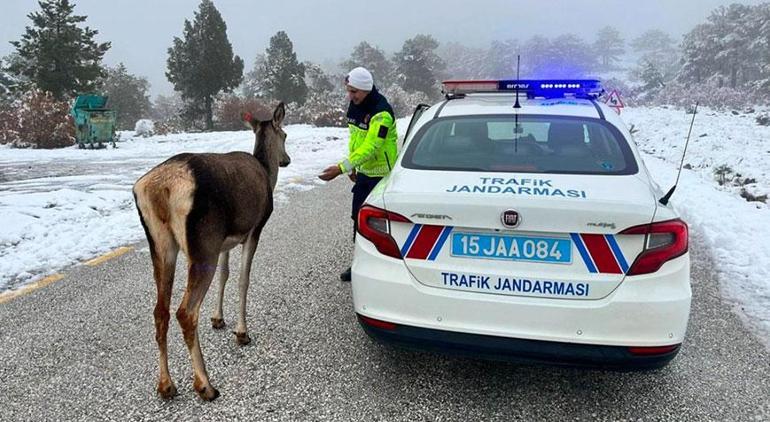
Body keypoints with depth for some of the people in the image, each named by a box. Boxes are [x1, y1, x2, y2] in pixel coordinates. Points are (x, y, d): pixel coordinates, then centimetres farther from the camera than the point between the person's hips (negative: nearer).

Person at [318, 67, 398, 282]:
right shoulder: (355, 106, 5)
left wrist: (341, 167, -35)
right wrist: (351, 166, 15)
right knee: (358, 217, 13)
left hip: (381, 174, -9)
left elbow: (369, 148, -31)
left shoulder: (381, 112, -24)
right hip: (363, 172, 9)